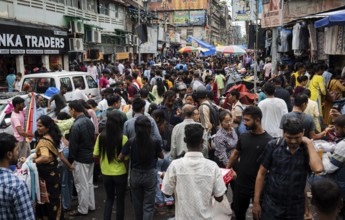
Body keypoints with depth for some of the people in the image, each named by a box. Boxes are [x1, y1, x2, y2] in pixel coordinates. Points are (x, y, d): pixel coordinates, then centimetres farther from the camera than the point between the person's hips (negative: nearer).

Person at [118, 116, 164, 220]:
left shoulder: (131, 142, -13)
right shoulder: (155, 142, -13)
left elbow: (120, 158, -5)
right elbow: (162, 156, 5)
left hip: (135, 175, 2)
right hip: (150, 175, -2)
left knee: (137, 204, 20)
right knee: (148, 205, 6)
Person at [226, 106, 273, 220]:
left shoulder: (268, 141, -16)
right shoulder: (243, 136, 0)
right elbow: (235, 154, 12)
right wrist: (226, 170, 7)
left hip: (258, 186, -4)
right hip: (240, 183, 5)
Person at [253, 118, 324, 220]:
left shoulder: (307, 150, -6)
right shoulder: (273, 146, -9)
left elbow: (318, 169, -26)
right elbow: (261, 174, -3)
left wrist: (309, 143, -18)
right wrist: (256, 202, -3)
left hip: (296, 209, 1)